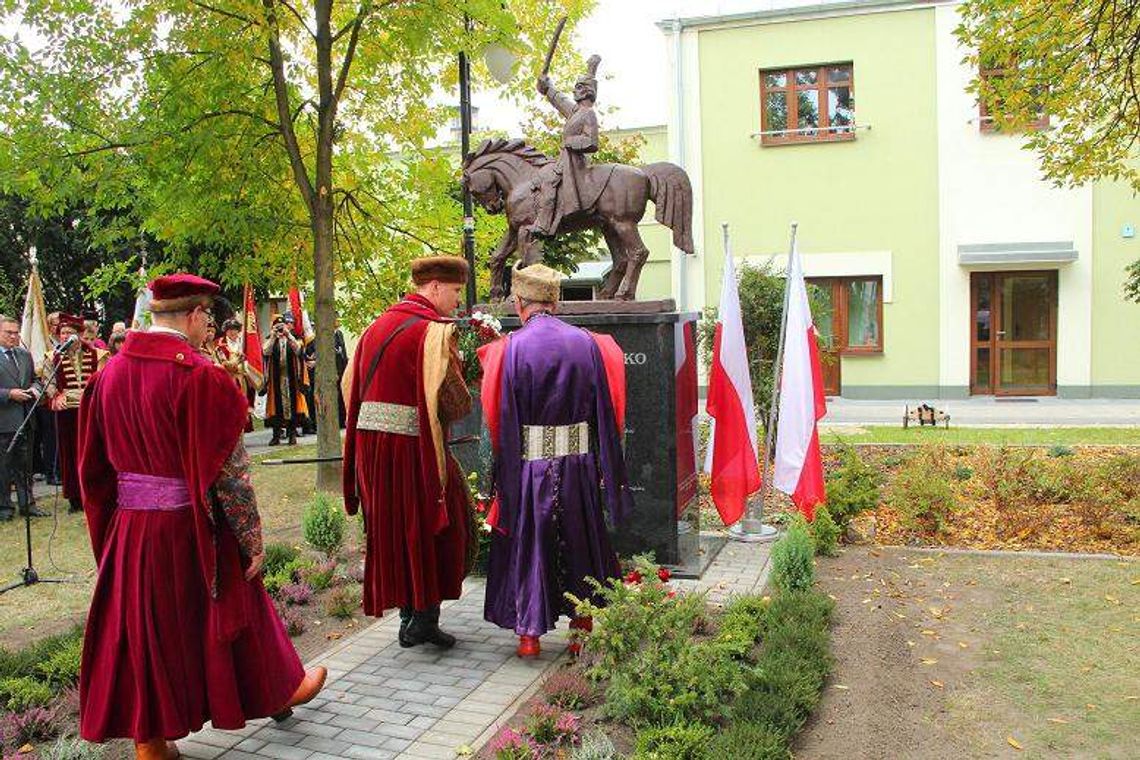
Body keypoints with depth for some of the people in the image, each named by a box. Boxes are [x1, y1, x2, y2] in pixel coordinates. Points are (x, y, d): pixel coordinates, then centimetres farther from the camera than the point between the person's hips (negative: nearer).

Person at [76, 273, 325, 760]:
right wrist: (252, 538, -11)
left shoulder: (110, 373, 1)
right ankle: (277, 689, 37)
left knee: (142, 627, 15)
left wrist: (112, 520, 18)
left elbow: (95, 461, 8)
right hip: (193, 529, -5)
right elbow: (229, 468, -19)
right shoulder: (200, 376, -20)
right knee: (223, 611, 15)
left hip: (129, 529, 5)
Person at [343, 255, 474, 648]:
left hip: (370, 443, 7)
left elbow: (351, 383, 18)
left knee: (394, 528, 17)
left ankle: (408, 616, 27)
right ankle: (424, 619, 13)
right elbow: (455, 401, -17)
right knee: (435, 528, 9)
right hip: (413, 448, -7)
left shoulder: (377, 326, 11)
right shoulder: (433, 331, -14)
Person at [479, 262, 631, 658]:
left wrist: (504, 475, -2)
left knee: (527, 543, 10)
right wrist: (608, 470, 9)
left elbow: (501, 417, -10)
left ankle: (529, 633, 14)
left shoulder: (510, 348, -10)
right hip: (578, 463, 3)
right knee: (579, 540, 19)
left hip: (528, 464, -3)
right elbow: (605, 410, 2)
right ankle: (583, 621, 30)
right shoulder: (588, 343, 0)